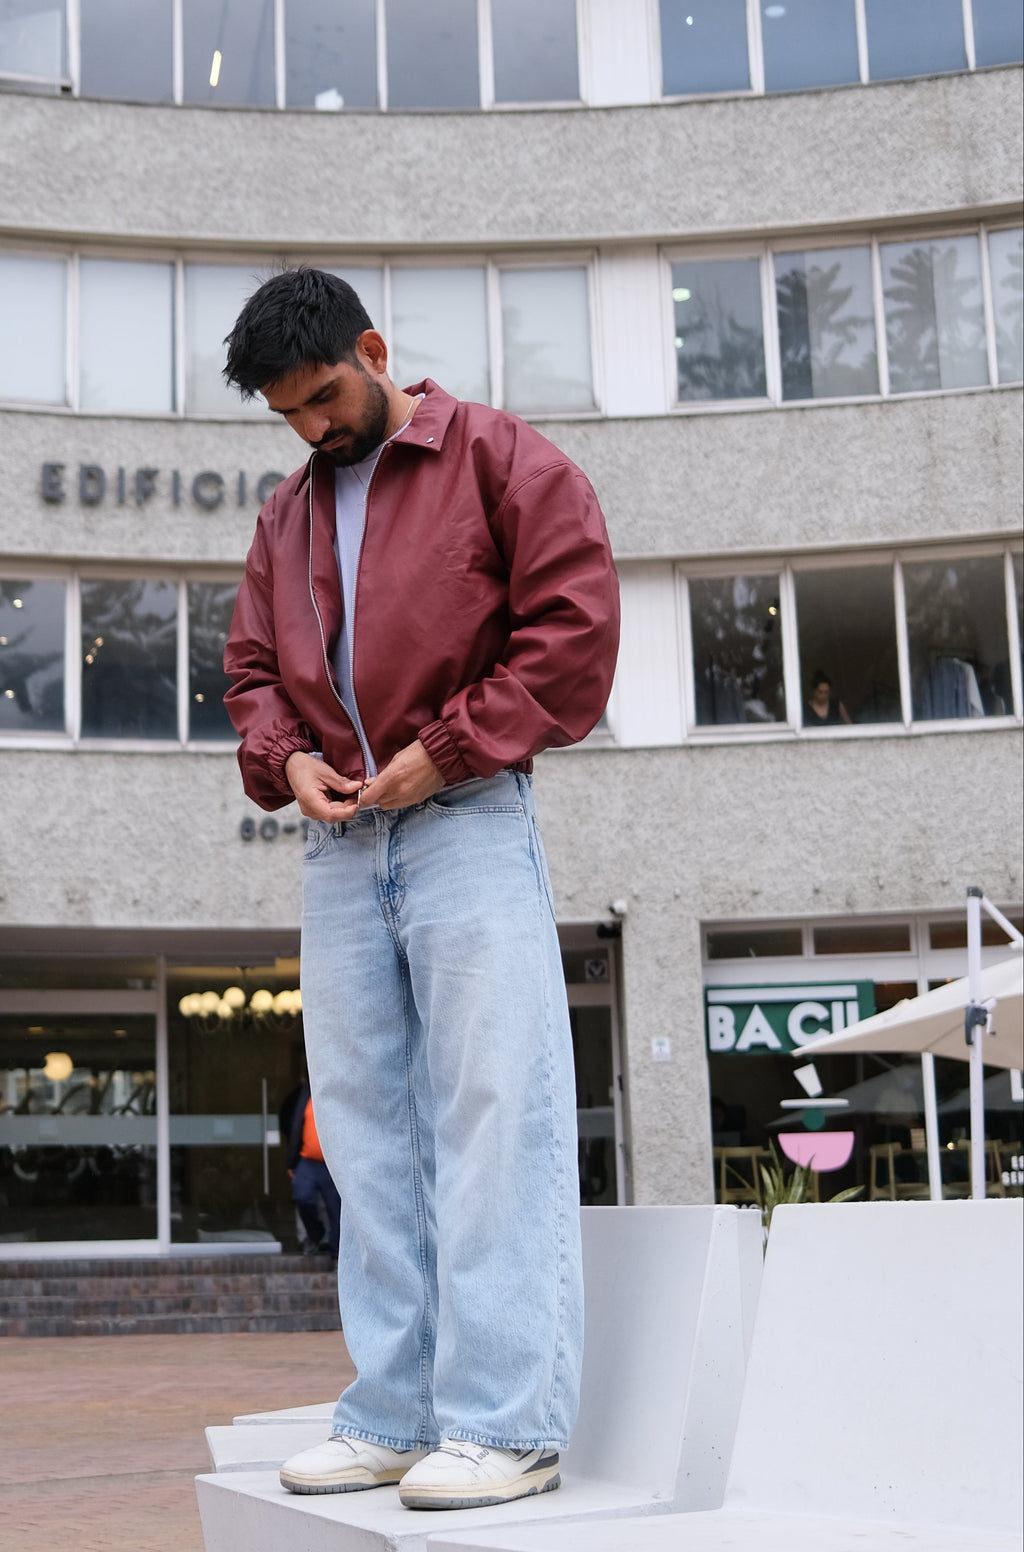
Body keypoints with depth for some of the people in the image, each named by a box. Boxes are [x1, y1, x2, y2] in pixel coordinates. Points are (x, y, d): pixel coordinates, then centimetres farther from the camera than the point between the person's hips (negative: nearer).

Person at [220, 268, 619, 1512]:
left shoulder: (496, 458, 2)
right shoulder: (288, 515, 21)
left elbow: (575, 625, -7)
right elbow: (251, 662, 22)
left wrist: (448, 749, -12)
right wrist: (283, 755, 0)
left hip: (466, 821, -6)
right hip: (342, 840, 7)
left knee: (489, 1108, -9)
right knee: (365, 1126, 4)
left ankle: (506, 1424, -7)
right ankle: (395, 1417, 9)